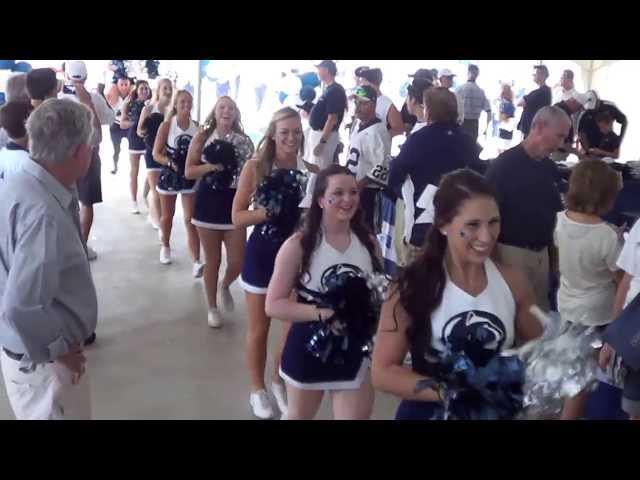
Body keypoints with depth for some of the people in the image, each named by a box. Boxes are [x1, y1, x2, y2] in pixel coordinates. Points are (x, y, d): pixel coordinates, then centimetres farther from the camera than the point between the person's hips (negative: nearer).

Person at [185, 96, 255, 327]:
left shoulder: (245, 141, 2)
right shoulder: (202, 138, -1)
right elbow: (189, 172, -5)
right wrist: (212, 165, -19)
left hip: (235, 204, 1)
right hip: (208, 203, -1)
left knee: (238, 262, 0)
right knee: (212, 261, 9)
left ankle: (225, 286, 36)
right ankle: (212, 307, 28)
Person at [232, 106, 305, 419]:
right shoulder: (255, 166, -11)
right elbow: (238, 217, -13)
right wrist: (270, 210, -26)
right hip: (262, 255, -2)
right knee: (259, 329, 11)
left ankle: (280, 382, 38)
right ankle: (258, 389, 34)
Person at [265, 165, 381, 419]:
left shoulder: (368, 242, -4)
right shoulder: (299, 245, -16)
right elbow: (274, 305, -17)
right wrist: (322, 313, -28)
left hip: (356, 348, 2)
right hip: (309, 346, -2)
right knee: (298, 416, 22)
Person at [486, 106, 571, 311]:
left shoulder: (550, 168, 7)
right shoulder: (504, 164, -13)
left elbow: (555, 213, 16)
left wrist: (554, 254, 15)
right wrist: (493, 260, -14)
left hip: (542, 252, 6)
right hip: (511, 251, -6)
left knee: (540, 309, 13)